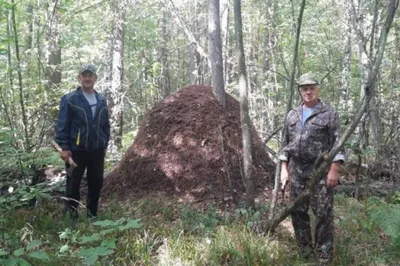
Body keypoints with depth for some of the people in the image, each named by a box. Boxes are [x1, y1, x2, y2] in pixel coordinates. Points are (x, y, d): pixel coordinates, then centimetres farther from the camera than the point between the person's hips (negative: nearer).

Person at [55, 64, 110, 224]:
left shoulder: (101, 101, 9)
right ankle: (72, 215, 21)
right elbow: (62, 125, -8)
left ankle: (92, 214, 27)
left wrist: (105, 143, 13)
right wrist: (64, 147, -12)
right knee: (73, 184, 6)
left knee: (96, 182, 11)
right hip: (76, 150, -4)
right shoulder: (69, 99, -6)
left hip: (97, 150, 4)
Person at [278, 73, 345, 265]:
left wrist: (334, 170, -14)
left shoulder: (329, 113, -2)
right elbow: (286, 143, 15)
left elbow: (337, 143, -6)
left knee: (323, 214, -2)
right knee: (298, 212, 10)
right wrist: (284, 168, 9)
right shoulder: (292, 115, 12)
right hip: (296, 170, 5)